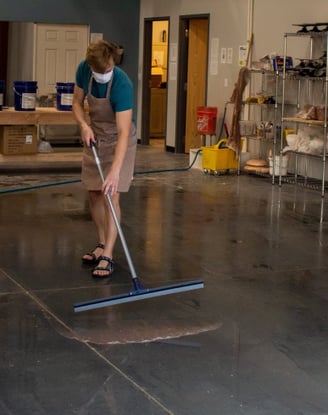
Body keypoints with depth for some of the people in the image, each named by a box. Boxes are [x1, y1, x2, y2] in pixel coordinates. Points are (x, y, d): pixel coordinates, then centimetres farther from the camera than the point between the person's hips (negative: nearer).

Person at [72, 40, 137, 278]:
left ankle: (108, 256, -11)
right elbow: (77, 102, 1)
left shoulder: (122, 84, -32)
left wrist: (115, 171, -45)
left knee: (111, 195, -13)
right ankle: (103, 245, 24)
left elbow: (124, 132, -37)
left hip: (118, 140, -6)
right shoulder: (83, 70, -15)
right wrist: (84, 126, -20)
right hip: (94, 137, 6)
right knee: (94, 194, 9)